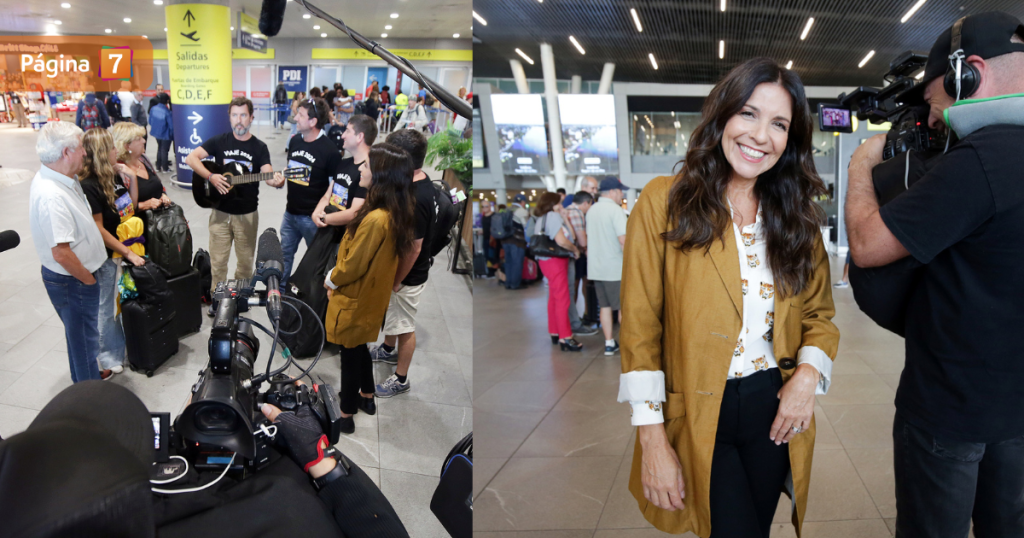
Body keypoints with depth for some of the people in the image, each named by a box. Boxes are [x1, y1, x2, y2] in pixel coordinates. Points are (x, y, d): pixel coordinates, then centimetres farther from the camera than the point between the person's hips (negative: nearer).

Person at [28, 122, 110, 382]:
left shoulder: (56, 177, -1)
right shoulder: (52, 196, -31)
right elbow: (61, 253, -30)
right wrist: (89, 280, -17)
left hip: (79, 274, 9)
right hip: (71, 281, -9)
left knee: (80, 333, 26)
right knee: (83, 338, 8)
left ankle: (87, 376, 46)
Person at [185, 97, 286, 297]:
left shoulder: (259, 147, 0)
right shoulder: (220, 141, 1)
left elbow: (267, 173, -13)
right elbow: (191, 158, -5)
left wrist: (276, 181, -37)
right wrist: (210, 177, -19)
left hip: (247, 214, 0)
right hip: (220, 212, 0)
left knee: (245, 261, 11)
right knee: (218, 262, 7)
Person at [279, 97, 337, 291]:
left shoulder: (329, 150, -18)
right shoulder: (295, 141, 5)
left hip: (312, 216, -7)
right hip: (291, 212, 7)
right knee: (284, 254, 20)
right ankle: (280, 291, 37)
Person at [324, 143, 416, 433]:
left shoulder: (375, 219, -34)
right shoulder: (394, 213, -4)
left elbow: (353, 265, -24)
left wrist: (330, 280, -4)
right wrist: (338, 279, 5)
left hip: (355, 300, -8)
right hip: (370, 297, 8)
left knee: (351, 354, 9)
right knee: (360, 349, 26)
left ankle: (346, 415, 27)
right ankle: (366, 397, 46)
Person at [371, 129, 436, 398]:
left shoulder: (415, 200, -36)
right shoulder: (421, 182, -5)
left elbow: (413, 248, -28)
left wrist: (396, 282, -16)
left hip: (407, 277, -9)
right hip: (394, 268, 9)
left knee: (404, 326, 10)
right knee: (390, 314, 30)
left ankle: (401, 379, 29)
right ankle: (389, 350, 55)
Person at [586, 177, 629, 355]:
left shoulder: (592, 210, 9)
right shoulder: (616, 210, -15)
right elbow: (623, 239, -24)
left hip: (596, 267, 7)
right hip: (615, 267, -7)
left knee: (605, 306, 12)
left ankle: (609, 343, 15)